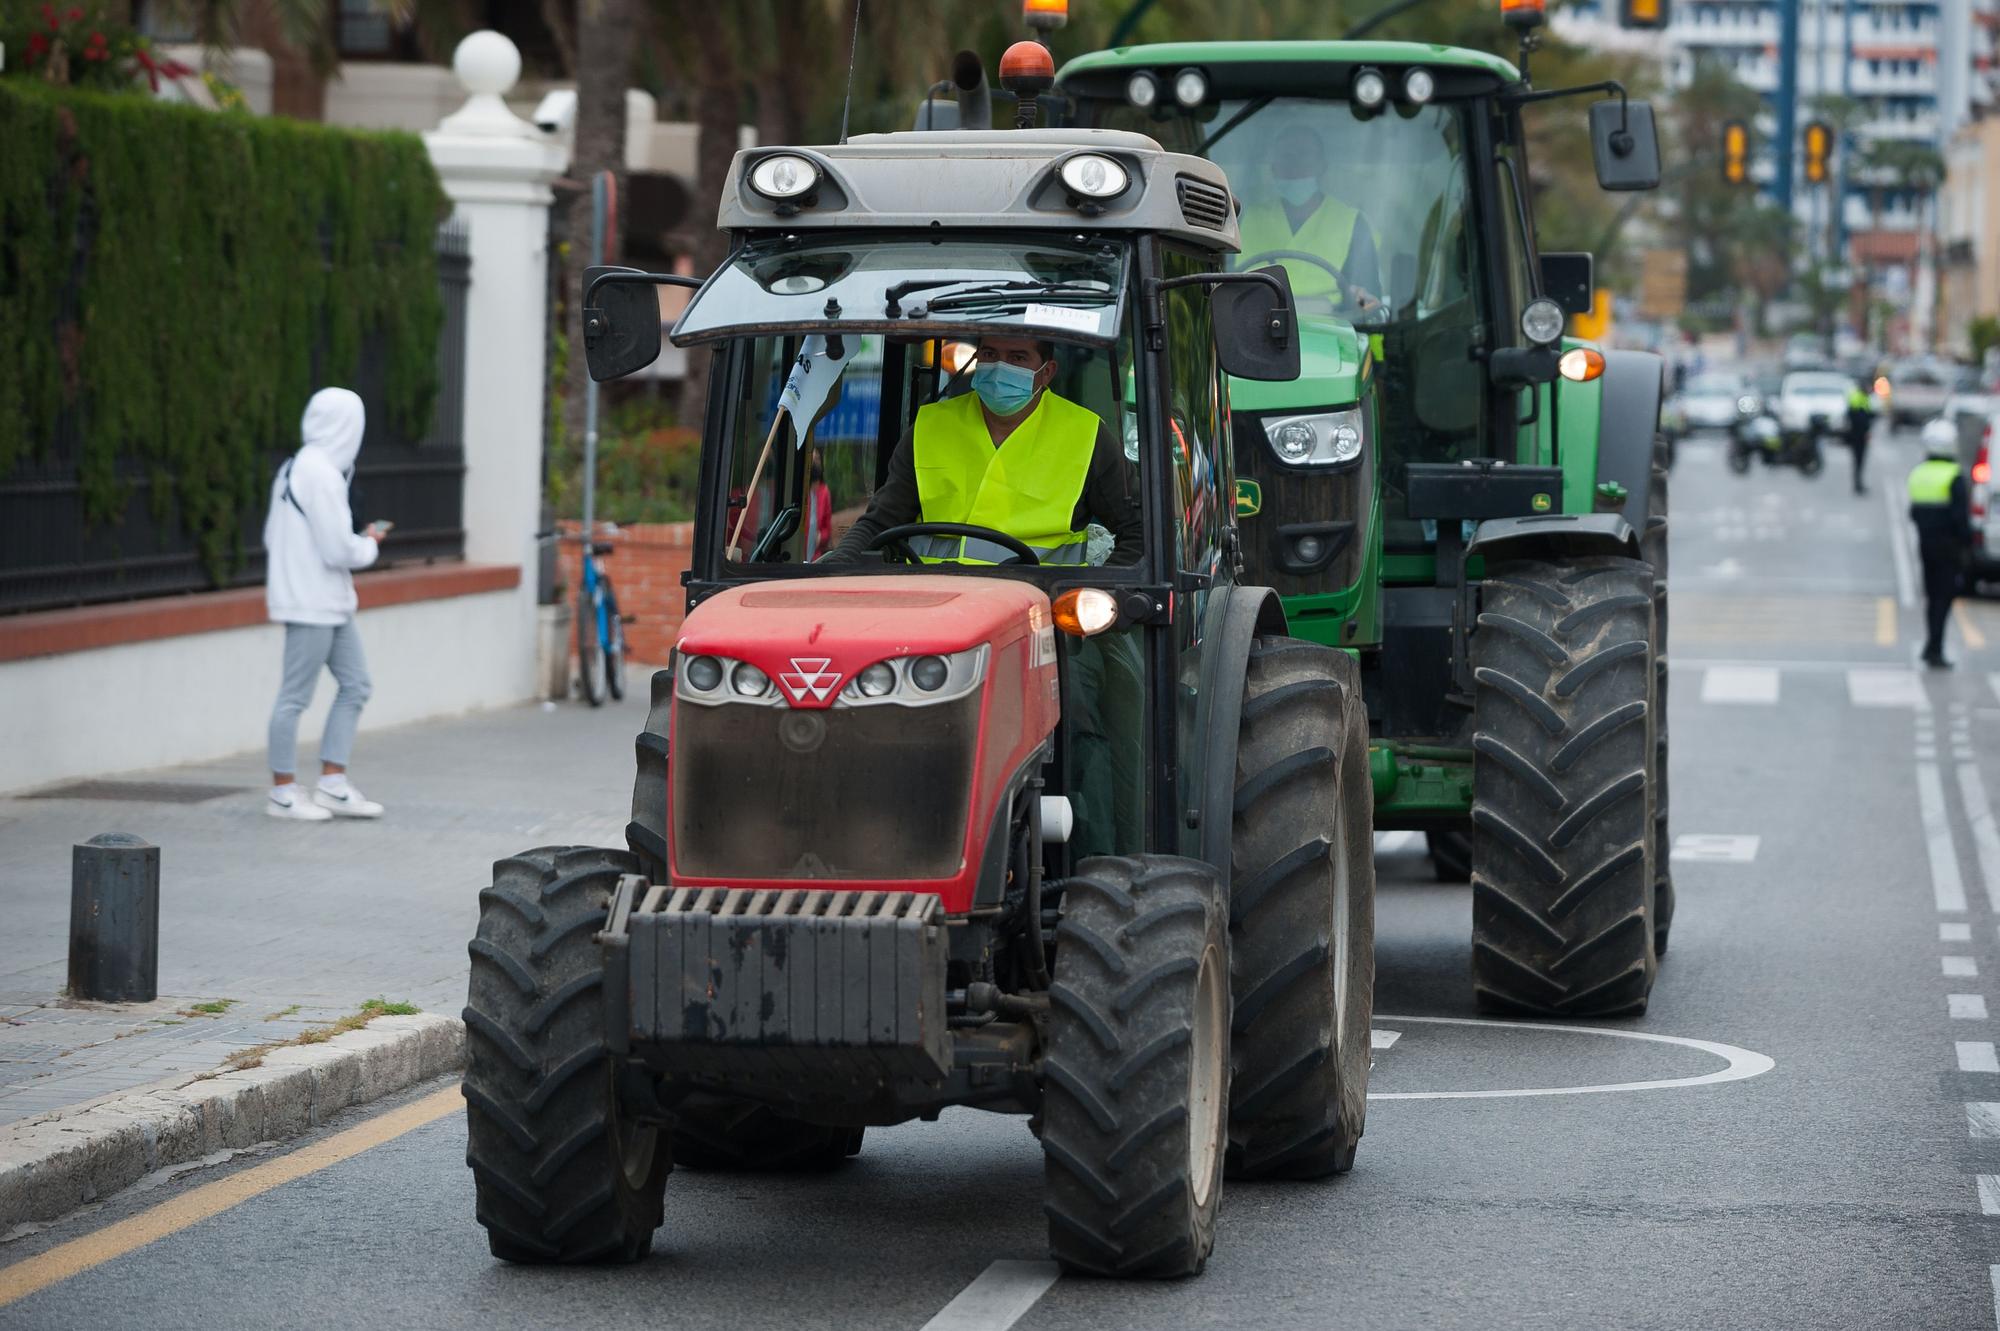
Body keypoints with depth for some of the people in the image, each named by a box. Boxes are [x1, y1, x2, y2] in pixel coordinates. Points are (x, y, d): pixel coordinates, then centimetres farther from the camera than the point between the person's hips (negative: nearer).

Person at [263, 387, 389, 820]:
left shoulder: (294, 468, 11)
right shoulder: (321, 474, -20)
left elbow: (272, 535, 17)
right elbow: (340, 550, -19)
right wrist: (370, 543, -2)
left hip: (331, 604, 10)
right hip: (312, 604, -10)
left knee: (355, 684, 13)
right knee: (296, 695, -1)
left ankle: (333, 784, 15)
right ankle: (283, 793, 7)